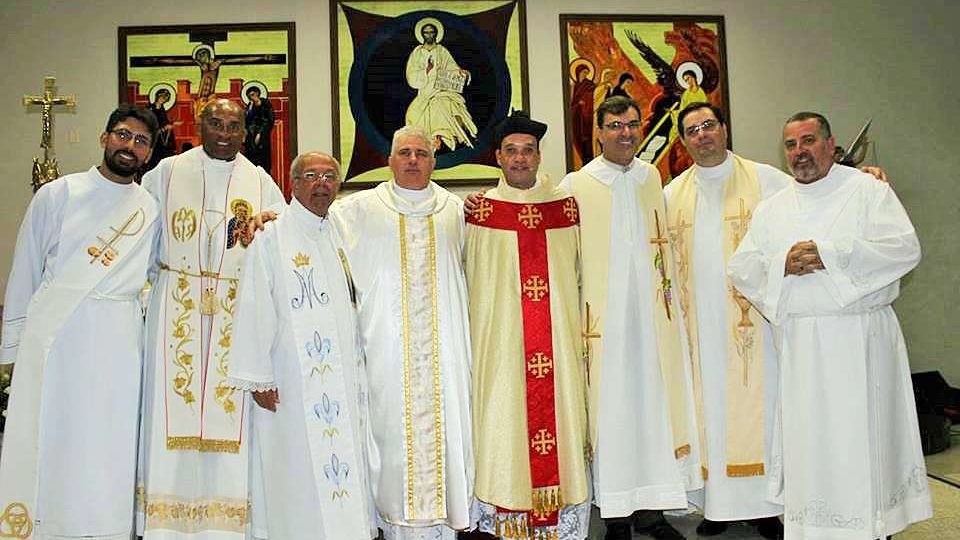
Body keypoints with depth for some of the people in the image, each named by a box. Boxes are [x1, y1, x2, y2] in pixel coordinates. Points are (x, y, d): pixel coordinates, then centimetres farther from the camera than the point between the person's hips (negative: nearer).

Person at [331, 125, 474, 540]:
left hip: (444, 346, 2)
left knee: (444, 421, 1)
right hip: (387, 346, -1)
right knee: (392, 424, -1)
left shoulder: (455, 209, 14)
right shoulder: (361, 209, 7)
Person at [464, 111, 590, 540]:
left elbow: (580, 273, 12)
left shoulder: (565, 206, 7)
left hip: (559, 340, 2)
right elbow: (471, 282, 5)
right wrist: (476, 336, 0)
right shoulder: (481, 212, 2)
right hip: (500, 341, -1)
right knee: (504, 424, 1)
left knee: (561, 416, 5)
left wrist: (584, 331, 8)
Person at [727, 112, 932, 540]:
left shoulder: (868, 190, 2)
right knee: (808, 438, 5)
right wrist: (782, 263, -12)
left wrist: (830, 254, -17)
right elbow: (741, 268, 7)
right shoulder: (771, 209, 13)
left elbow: (905, 247, -11)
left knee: (862, 435, 1)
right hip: (800, 341, 3)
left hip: (860, 337, -3)